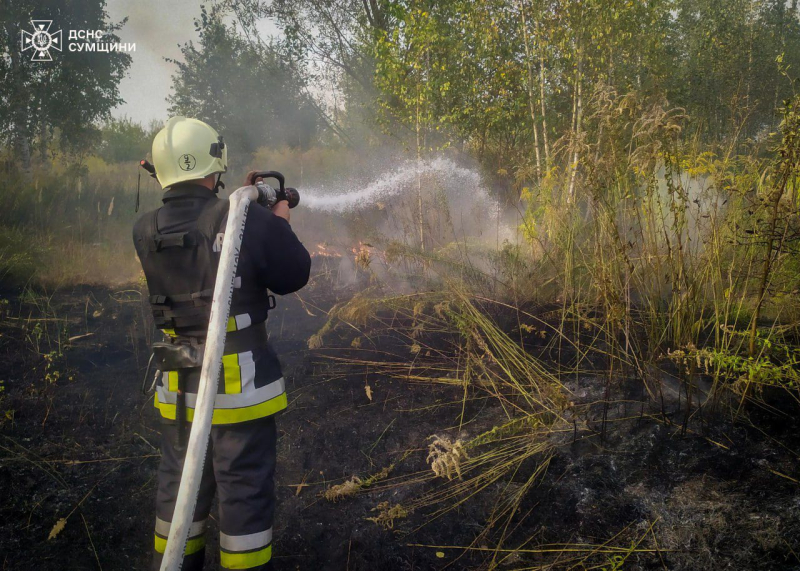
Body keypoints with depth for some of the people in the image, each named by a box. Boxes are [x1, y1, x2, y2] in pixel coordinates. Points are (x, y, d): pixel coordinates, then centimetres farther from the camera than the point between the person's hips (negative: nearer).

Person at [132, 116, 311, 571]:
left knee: (180, 481, 21)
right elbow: (295, 274, -4)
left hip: (179, 384, 5)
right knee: (244, 486, 8)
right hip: (240, 383, -5)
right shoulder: (249, 221, -16)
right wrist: (280, 222, 11)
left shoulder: (147, 232, -2)